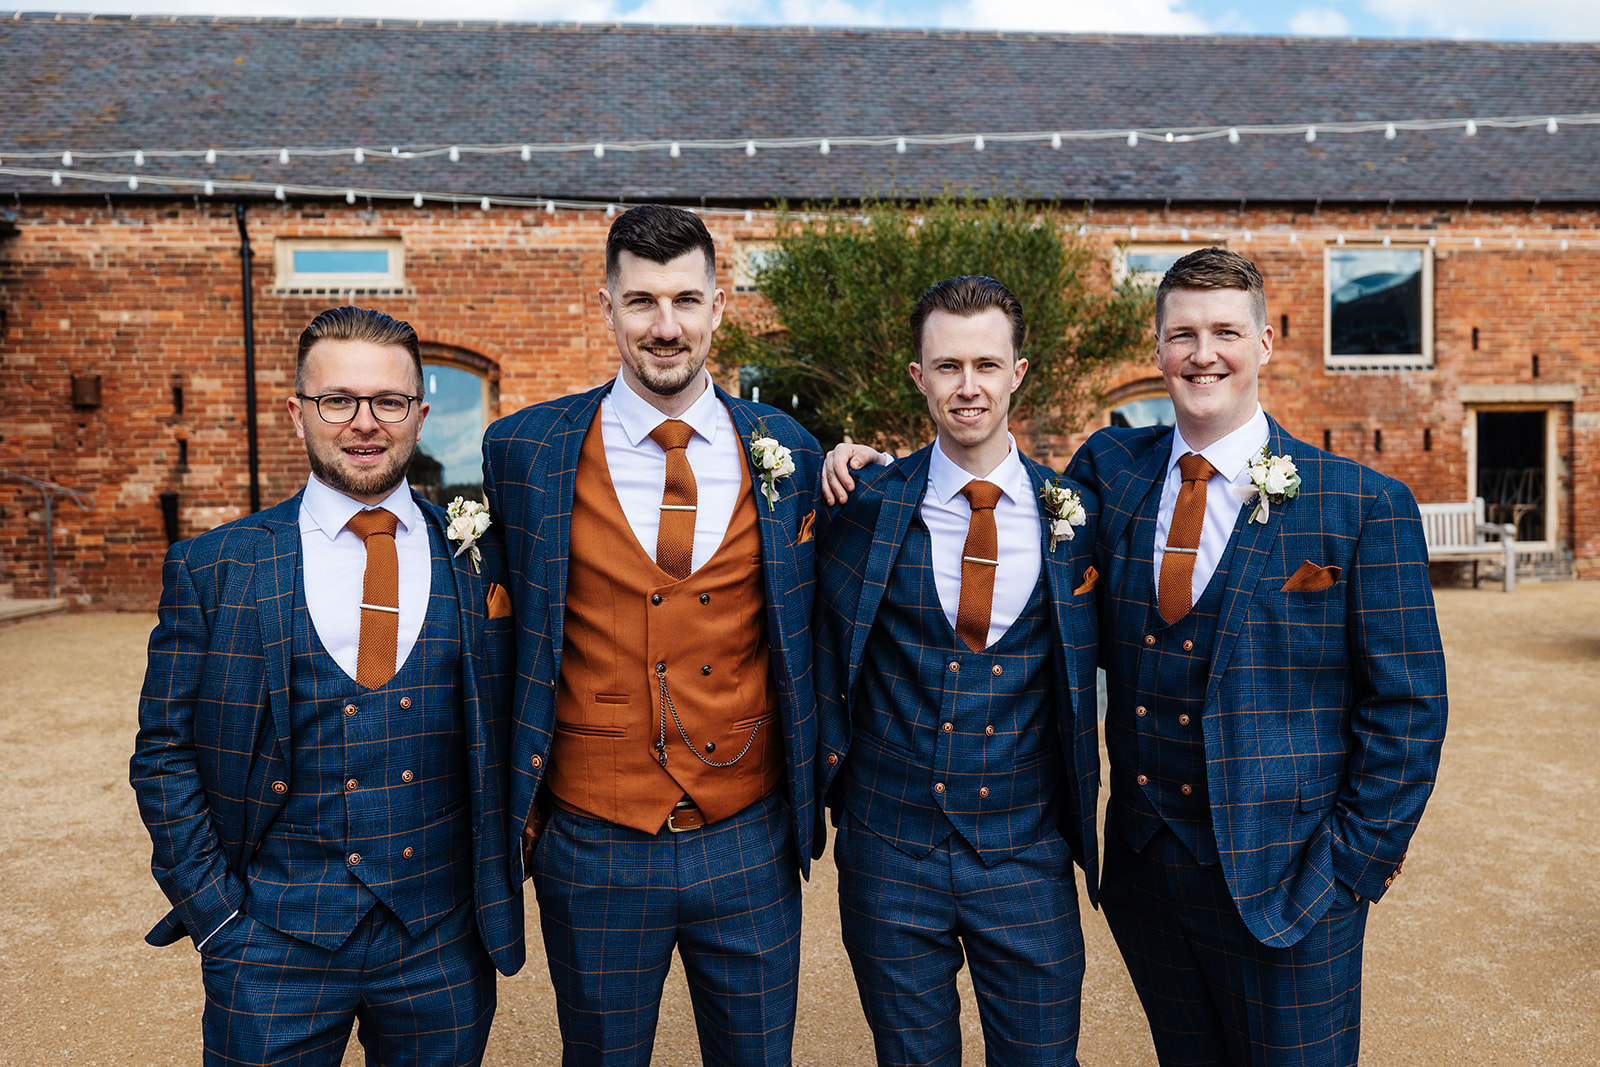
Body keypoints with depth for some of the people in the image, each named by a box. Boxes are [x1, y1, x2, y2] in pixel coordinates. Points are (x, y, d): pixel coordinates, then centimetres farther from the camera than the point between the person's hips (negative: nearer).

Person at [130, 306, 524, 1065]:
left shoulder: (479, 562, -1)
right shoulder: (211, 570, -2)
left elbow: (511, 734, 4)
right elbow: (164, 754, 1)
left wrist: (500, 890, -2)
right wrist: (214, 914, -4)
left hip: (443, 945, 1)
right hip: (274, 948, -1)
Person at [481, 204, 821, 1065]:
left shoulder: (786, 453, -2)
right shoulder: (526, 451, -6)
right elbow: (497, 630, 4)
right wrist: (518, 804, 2)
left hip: (750, 848, 2)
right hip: (592, 851, -1)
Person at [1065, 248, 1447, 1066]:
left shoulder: (1364, 506, -9)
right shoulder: (1109, 468, 1)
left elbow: (1406, 708, -6)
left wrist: (1354, 863, -7)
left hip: (1284, 878, -3)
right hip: (1142, 871, 4)